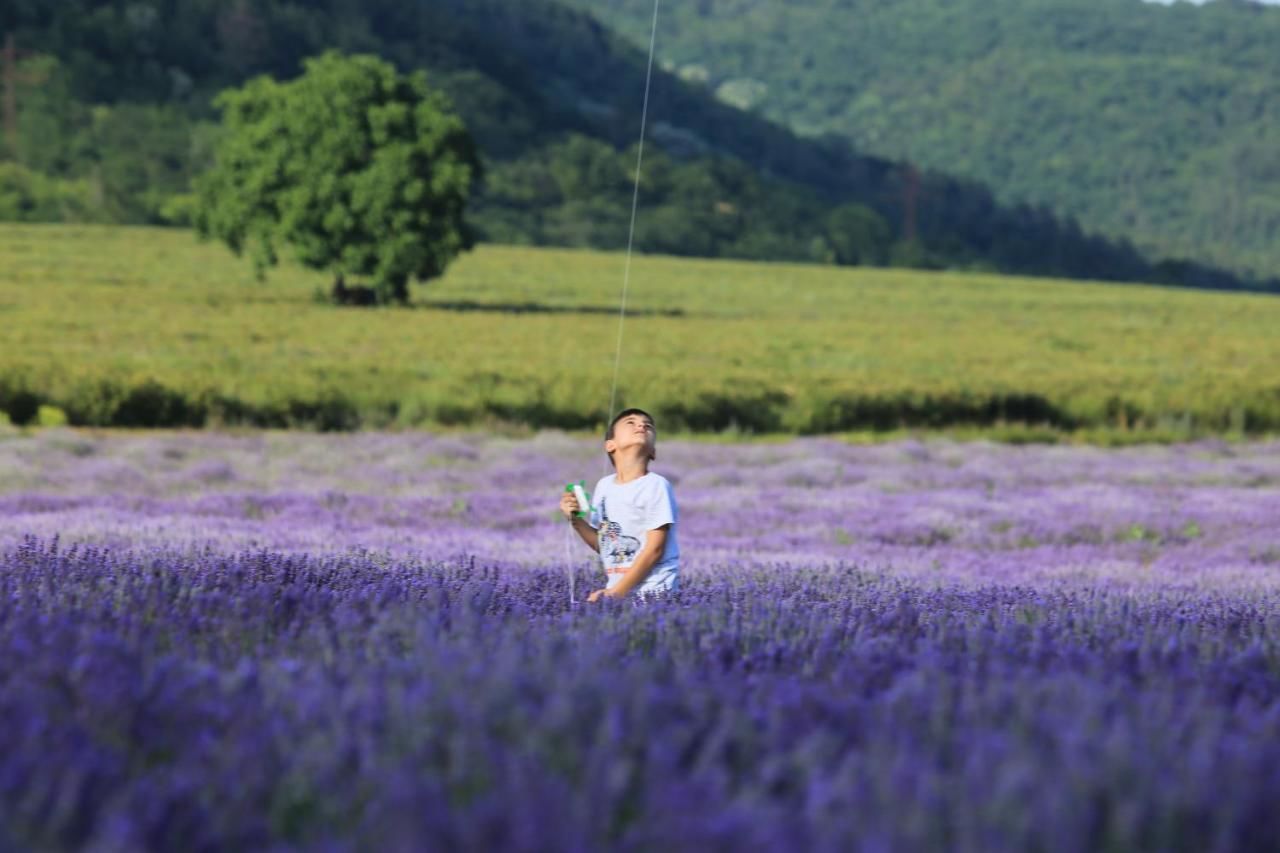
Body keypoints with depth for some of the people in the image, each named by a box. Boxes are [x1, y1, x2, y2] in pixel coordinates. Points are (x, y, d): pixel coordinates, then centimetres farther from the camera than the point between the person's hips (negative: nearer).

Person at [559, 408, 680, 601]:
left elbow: (654, 550, -10)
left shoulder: (656, 486, -7)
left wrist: (617, 592, -11)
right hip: (617, 589, 5)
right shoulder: (604, 486, 8)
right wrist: (576, 520, 1)